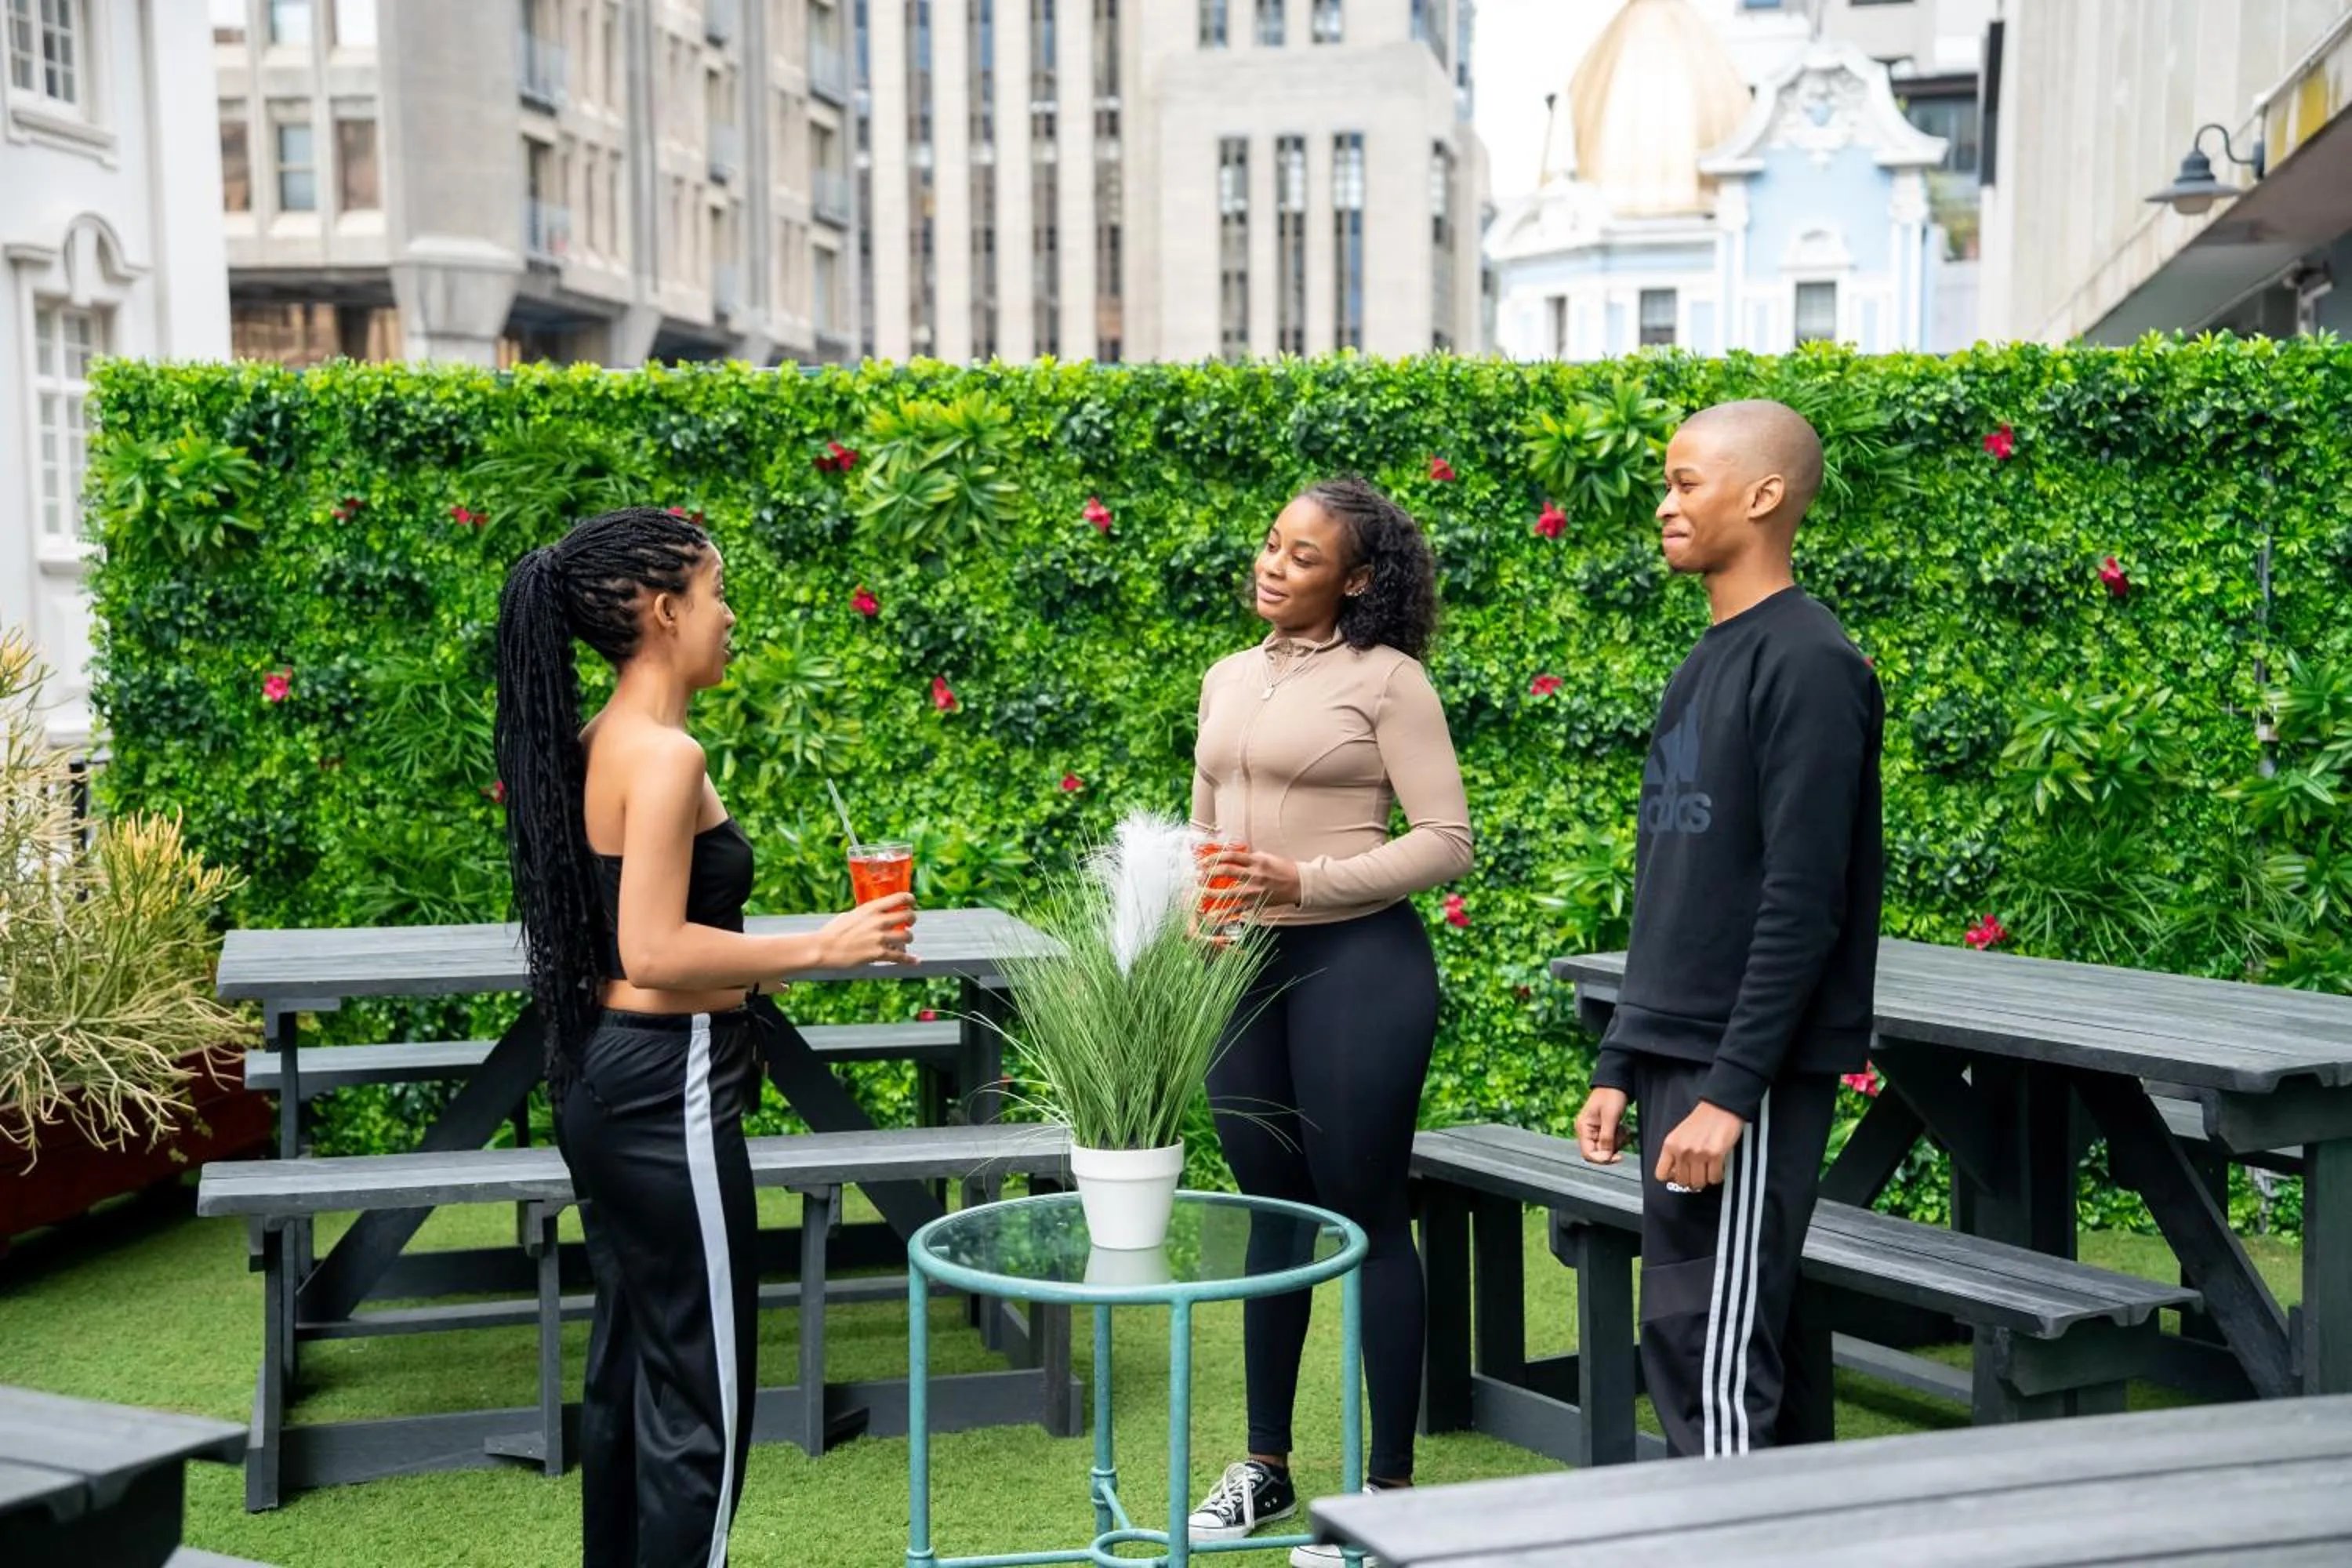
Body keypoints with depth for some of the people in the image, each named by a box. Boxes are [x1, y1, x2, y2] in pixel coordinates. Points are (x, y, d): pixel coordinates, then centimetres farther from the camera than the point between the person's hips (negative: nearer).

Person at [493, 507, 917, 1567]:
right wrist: (821, 947, -18)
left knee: (627, 1362, 19)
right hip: (665, 1093, -10)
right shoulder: (664, 754, -19)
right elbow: (655, 951, -24)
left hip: (600, 1077, 10)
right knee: (699, 1391, 1)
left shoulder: (596, 744, 9)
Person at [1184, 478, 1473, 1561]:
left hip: (1357, 963, -6)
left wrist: (1305, 880, -18)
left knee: (1367, 1218, 2)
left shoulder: (1386, 679, -7)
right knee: (1273, 1210, 14)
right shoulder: (1228, 680, 13)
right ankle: (1266, 1464, 26)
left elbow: (1447, 841, -11)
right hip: (1244, 967, 6)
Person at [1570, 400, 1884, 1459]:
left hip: (1752, 1075, -9)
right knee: (1755, 1345, 14)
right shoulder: (1703, 666, 16)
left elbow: (1803, 903, -18)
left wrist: (1731, 1091, -20)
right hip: (1680, 1059, 9)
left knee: (1708, 1352, -7)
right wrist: (1619, 1066, 17)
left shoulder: (1809, 665, -12)